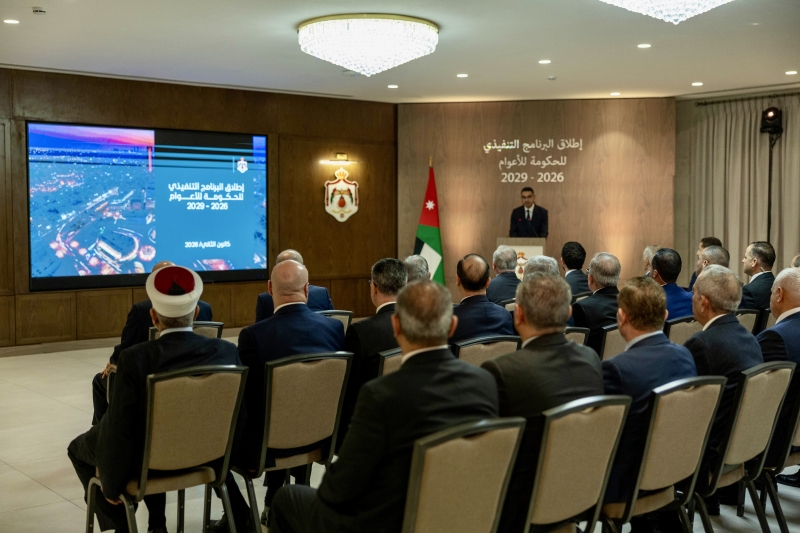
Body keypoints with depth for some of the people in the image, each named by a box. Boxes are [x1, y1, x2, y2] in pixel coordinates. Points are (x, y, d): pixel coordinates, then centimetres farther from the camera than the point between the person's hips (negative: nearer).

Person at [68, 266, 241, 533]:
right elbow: (238, 415, -7)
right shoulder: (227, 351, -15)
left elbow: (119, 429, -19)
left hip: (147, 463, -4)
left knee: (79, 448, 26)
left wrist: (111, 484, -3)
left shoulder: (135, 358, -25)